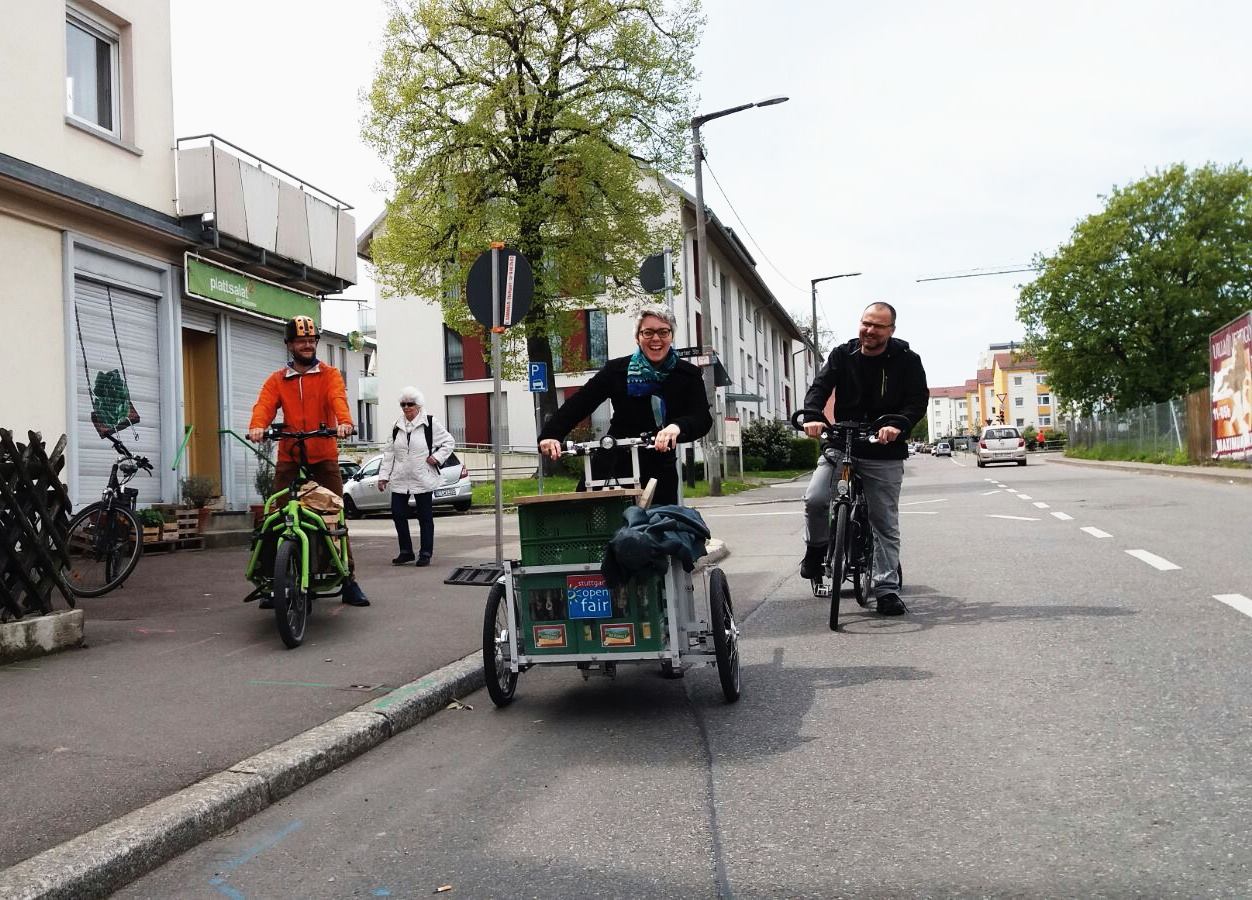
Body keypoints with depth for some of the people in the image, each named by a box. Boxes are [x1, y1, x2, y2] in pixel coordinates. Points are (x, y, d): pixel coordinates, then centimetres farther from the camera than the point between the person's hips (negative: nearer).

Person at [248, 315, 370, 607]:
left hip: (324, 458, -1)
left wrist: (344, 421, -34)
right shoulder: (276, 380, 11)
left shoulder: (330, 374, 7)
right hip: (288, 459, 1)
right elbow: (264, 405, -6)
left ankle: (349, 579, 6)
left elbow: (338, 399, -12)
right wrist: (257, 426, -29)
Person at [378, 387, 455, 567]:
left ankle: (425, 553, 12)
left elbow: (449, 442, 2)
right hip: (399, 479, 5)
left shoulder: (430, 423, -3)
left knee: (425, 517, 2)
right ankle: (406, 551, 17)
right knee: (398, 513, 2)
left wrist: (437, 457, -11)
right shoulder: (397, 426, 12)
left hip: (423, 479, -5)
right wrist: (383, 475, 9)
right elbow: (389, 452, 14)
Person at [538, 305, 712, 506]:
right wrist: (550, 435, -24)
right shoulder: (617, 370, -3)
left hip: (660, 473, 1)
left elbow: (703, 418, -13)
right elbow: (578, 404, -7)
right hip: (616, 466, 0)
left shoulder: (688, 375, -1)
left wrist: (677, 426, -36)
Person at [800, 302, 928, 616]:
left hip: (885, 453, -1)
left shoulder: (907, 361, -3)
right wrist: (812, 416, -30)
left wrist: (898, 425, -30)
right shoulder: (842, 355, 2)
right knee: (815, 499, -19)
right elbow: (820, 386, -9)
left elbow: (918, 400, -10)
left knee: (886, 524, 4)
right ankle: (816, 549, 10)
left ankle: (887, 588, 14)